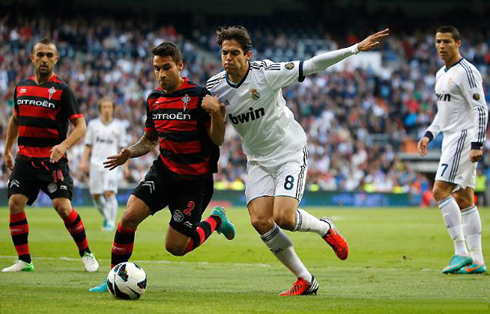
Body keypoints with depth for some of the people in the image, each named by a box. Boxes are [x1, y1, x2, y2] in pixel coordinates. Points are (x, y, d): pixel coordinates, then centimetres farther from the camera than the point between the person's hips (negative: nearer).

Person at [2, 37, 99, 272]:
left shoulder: (62, 90, -5)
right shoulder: (21, 87, 10)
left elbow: (80, 126, -9)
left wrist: (63, 145, -25)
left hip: (53, 160, -5)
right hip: (25, 158, 5)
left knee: (62, 206, -14)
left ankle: (86, 254, 6)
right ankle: (24, 260, 3)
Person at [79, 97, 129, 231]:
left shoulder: (119, 126, 4)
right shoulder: (93, 124, 8)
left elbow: (122, 147, 7)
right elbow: (88, 145, 11)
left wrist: (126, 166, 2)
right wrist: (84, 161, 1)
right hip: (96, 164, 2)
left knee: (109, 193, -16)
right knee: (95, 195, 3)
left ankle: (111, 222, -10)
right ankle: (106, 216, 27)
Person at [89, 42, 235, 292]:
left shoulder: (199, 96, -13)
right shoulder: (154, 99, 6)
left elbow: (218, 140, -13)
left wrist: (216, 113, -31)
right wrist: (129, 153, 0)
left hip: (195, 179, -5)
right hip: (163, 171, 5)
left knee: (175, 248, -5)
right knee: (129, 217, -17)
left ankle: (215, 220, 23)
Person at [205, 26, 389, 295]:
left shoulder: (267, 73, -18)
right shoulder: (215, 86, -5)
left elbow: (312, 65, -14)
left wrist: (356, 48, -17)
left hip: (290, 153, -4)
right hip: (258, 160, 5)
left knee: (283, 218, -21)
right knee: (260, 221, -13)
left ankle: (326, 228, 16)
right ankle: (305, 281, 2)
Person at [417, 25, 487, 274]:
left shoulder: (466, 72, -12)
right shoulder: (441, 74, 16)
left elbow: (481, 109, -17)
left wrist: (477, 144, -23)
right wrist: (429, 135, 19)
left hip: (464, 138, -10)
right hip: (451, 140, 10)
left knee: (440, 191, -16)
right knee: (463, 199, 7)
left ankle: (461, 252, -16)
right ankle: (477, 260, 8)